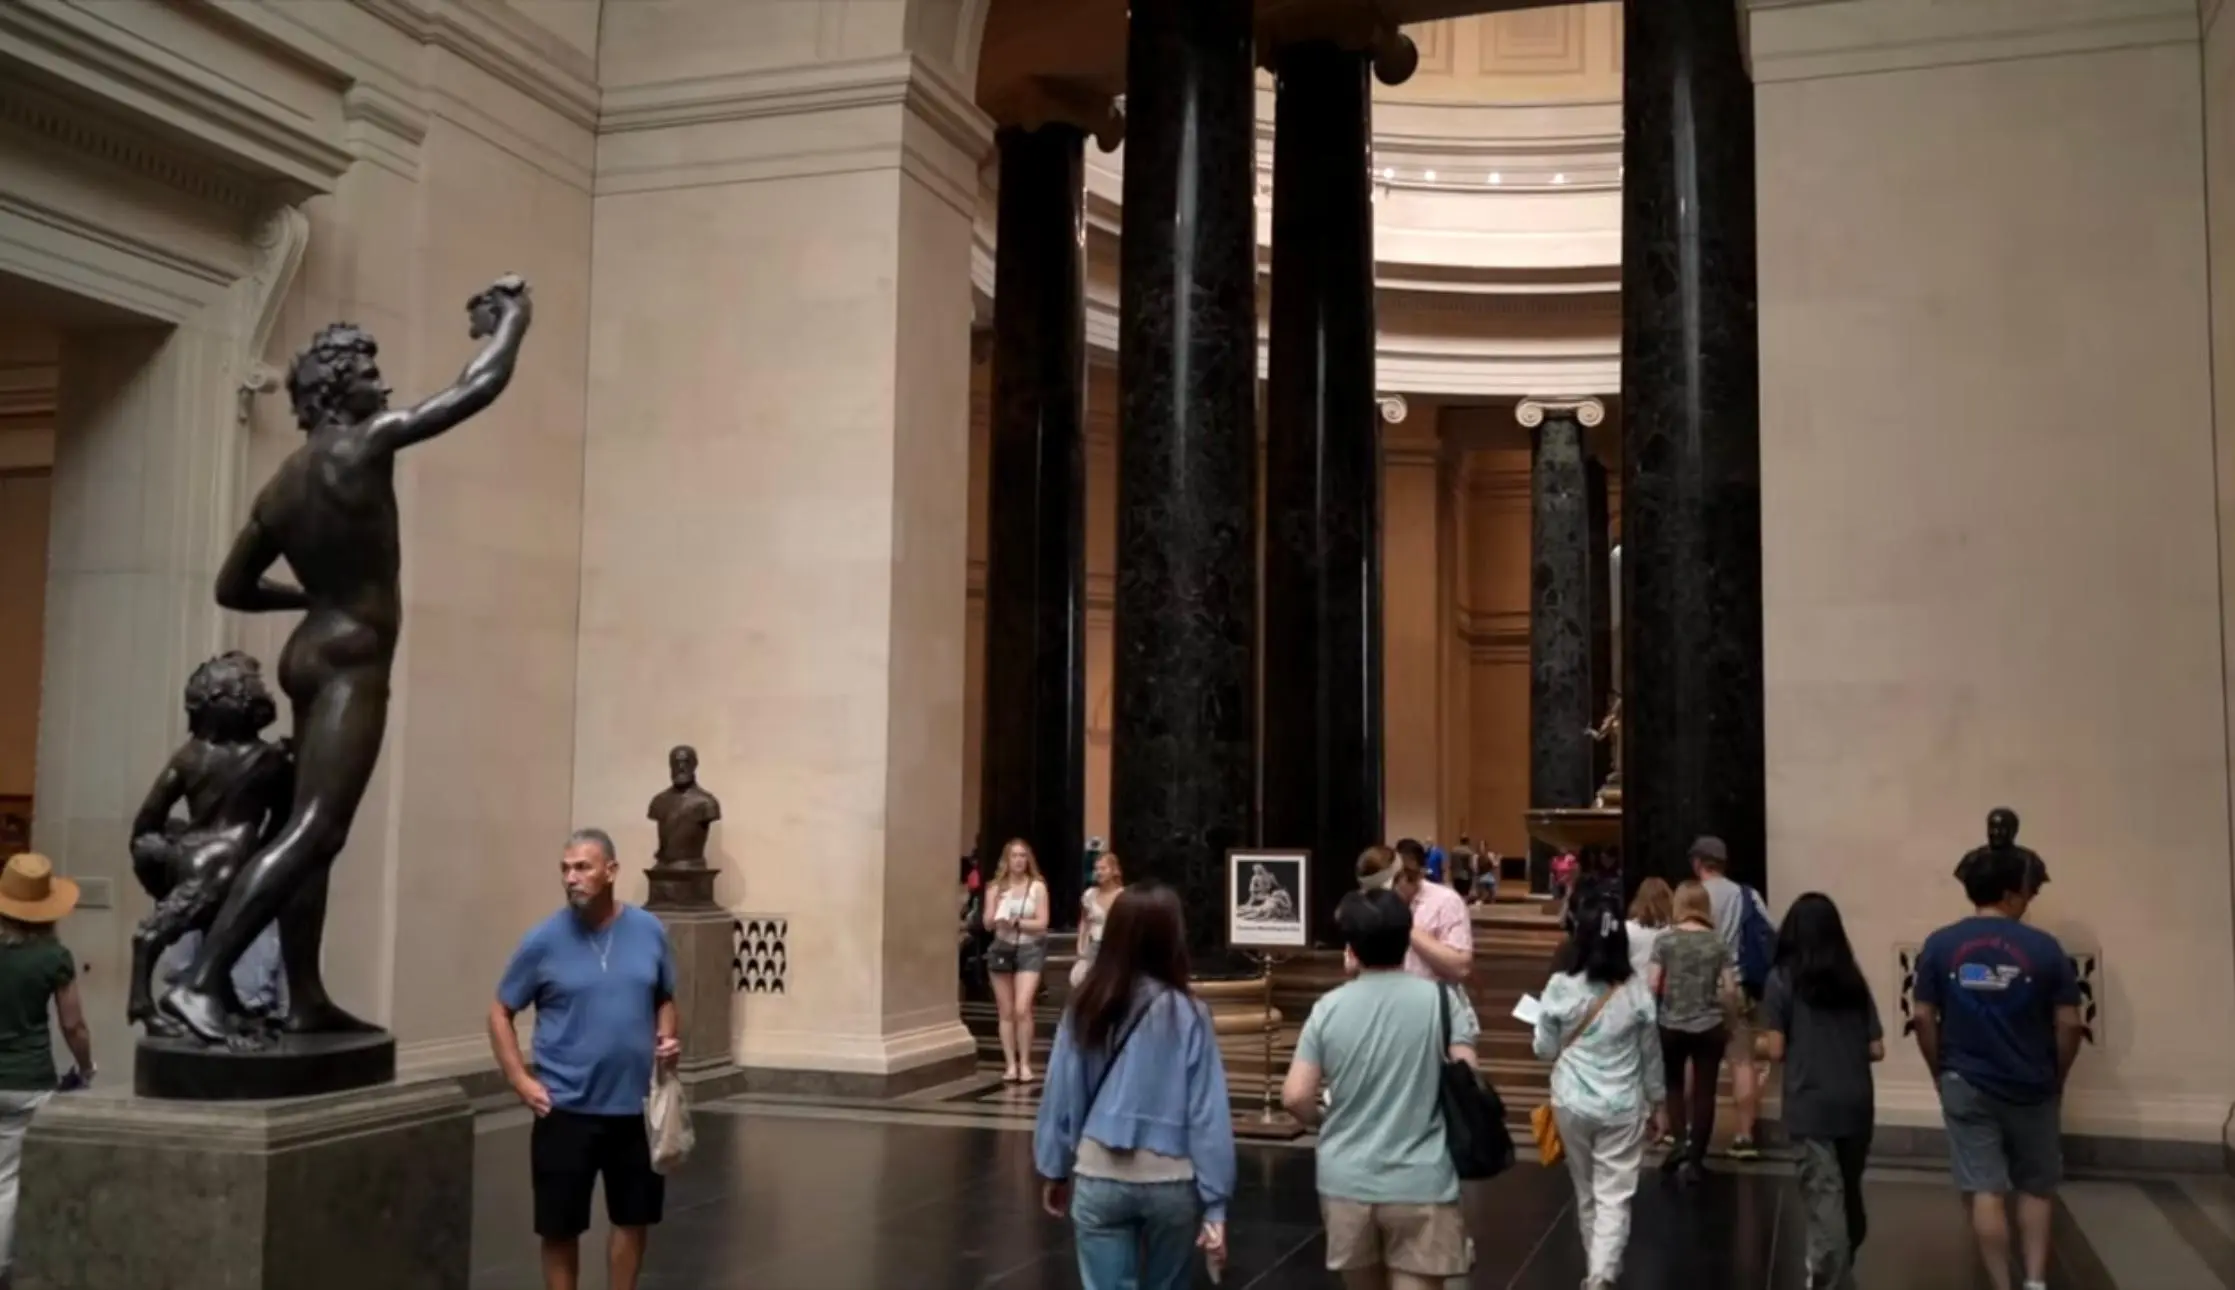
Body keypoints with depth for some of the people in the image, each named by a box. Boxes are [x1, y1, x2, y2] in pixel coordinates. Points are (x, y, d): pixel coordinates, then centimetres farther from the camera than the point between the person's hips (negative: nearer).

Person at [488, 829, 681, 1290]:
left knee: (633, 1218, 14)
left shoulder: (649, 931, -1)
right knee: (560, 1227, 6)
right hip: (566, 1111, -2)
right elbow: (500, 1012, 1)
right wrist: (520, 1080, -8)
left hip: (636, 1106, 3)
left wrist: (667, 1039, -6)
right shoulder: (544, 941, -8)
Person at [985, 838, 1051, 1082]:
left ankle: (1025, 1063, -2)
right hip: (1002, 950, 3)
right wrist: (998, 919, -19)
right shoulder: (995, 888, 4)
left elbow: (1042, 923, -6)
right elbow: (987, 924, 2)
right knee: (1006, 1012, 5)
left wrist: (1017, 922, -16)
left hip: (1030, 950, -3)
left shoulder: (1037, 887, -1)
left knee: (1022, 1009, -15)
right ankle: (1010, 1064, 12)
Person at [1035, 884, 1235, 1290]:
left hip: (1099, 1177, 1)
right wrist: (1215, 1205, -5)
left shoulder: (1086, 1007, -4)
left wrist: (1054, 1170, 17)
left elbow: (1061, 1096, 2)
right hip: (1171, 1181, -1)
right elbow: (1208, 1116, -10)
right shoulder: (1187, 1015, -10)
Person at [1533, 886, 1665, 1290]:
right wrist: (1658, 1103, 15)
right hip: (1623, 1107, -1)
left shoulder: (1560, 987, -10)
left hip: (1572, 1103, 1)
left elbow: (1545, 1050, 0)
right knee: (1614, 1196, 2)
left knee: (1587, 1193, 18)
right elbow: (1651, 1054, 2)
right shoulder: (1636, 989, -8)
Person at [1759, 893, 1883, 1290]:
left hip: (1811, 1104, -4)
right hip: (1857, 1102, 4)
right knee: (1849, 1191, 19)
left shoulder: (1782, 979, -2)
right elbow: (1876, 1050, 9)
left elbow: (1775, 1049, -5)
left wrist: (1758, 1044, 16)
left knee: (1825, 1196, -4)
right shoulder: (1854, 980, 10)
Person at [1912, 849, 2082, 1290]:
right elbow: (2069, 1024, -6)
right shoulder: (2044, 947, -8)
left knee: (1985, 1191, 4)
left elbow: (1923, 1017, -3)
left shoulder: (1939, 944, -4)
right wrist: (2056, 1079, 9)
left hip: (1966, 1085, 0)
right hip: (2030, 1087, 0)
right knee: (2036, 1187, 17)